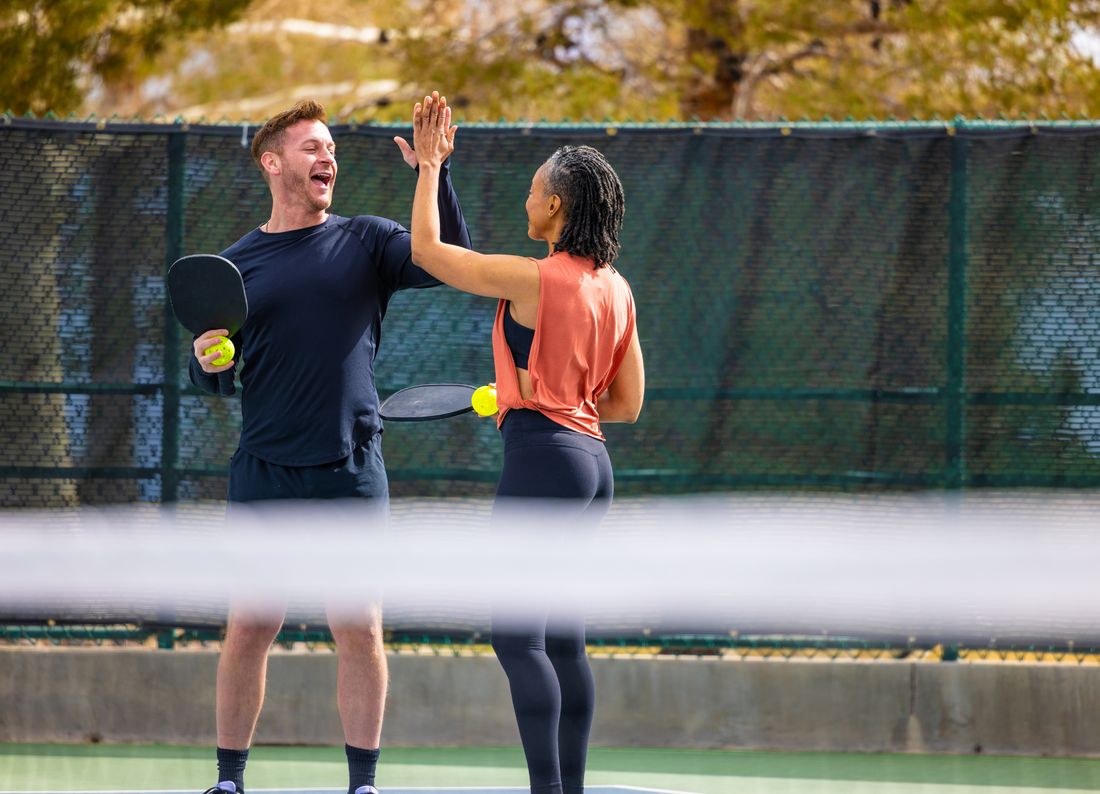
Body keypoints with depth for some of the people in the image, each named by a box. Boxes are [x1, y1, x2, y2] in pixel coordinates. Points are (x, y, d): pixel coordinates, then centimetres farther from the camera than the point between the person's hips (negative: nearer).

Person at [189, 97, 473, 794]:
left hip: (351, 474, -1)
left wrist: (434, 176, -21)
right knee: (248, 633, 1)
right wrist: (207, 361, -11)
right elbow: (209, 380, 13)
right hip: (263, 475, 1)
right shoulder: (237, 263, 9)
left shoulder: (367, 241, 6)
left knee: (360, 634, -1)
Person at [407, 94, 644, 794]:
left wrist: (431, 166, 7)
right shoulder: (615, 289, 9)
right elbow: (627, 402, 14)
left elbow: (428, 250, -3)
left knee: (517, 638, -9)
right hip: (592, 460, 8)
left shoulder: (532, 279, -13)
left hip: (542, 454, -8)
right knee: (563, 642, 12)